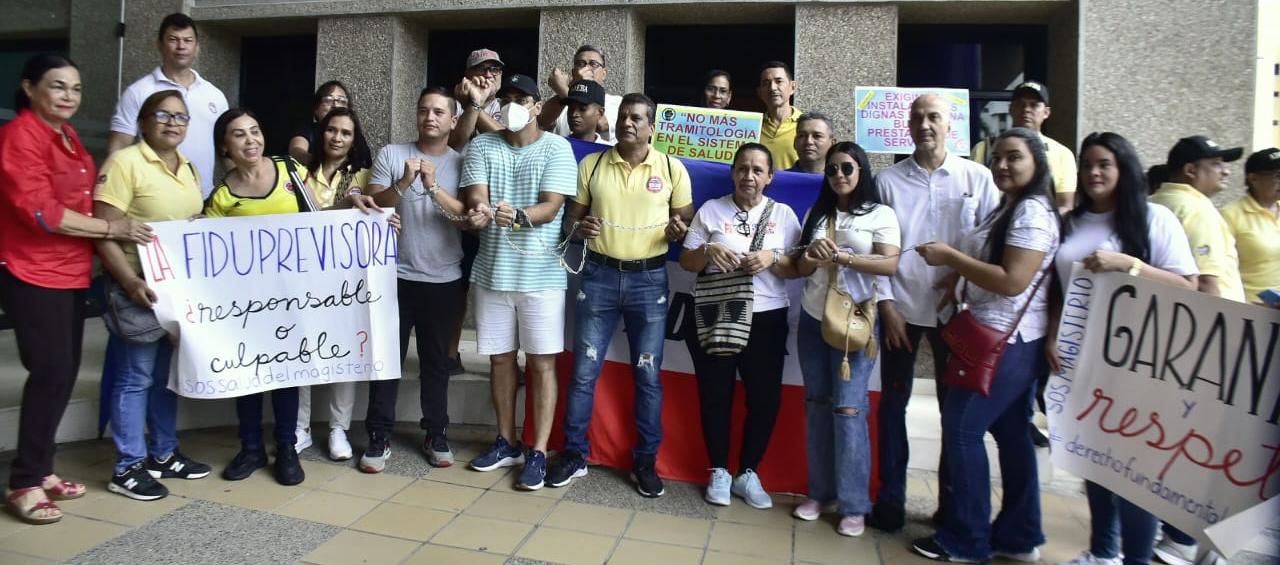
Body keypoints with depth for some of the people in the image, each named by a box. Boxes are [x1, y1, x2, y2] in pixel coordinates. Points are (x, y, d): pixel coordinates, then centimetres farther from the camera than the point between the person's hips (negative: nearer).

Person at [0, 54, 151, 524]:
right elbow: (39, 210, -21)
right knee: (51, 371, -8)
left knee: (66, 371, 10)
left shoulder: (68, 135, 14)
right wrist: (111, 228, -18)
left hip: (70, 272, 9)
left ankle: (40, 470, 22)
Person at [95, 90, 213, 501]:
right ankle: (127, 468, 11)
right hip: (139, 288, -8)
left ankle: (163, 454, 28)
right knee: (136, 377, 0)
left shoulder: (189, 169, 13)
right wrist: (131, 282, -26)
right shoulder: (125, 162, -11)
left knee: (167, 374, 16)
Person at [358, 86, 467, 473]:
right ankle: (379, 437, 14)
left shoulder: (462, 163, 3)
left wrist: (434, 187, -22)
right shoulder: (390, 155, 2)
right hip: (396, 276, 0)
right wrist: (403, 183, -22)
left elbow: (468, 219, -8)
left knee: (436, 361, 11)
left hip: (444, 281, 1)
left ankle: (436, 434, 22)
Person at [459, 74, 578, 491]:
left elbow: (551, 206, -12)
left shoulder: (556, 148, -2)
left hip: (541, 272, -3)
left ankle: (538, 452, 8)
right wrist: (477, 213, -30)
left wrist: (517, 215, -32)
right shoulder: (481, 146, 7)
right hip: (492, 269, 4)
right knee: (500, 358, 13)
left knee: (542, 362, 0)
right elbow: (475, 196, -5)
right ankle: (507, 441, 28)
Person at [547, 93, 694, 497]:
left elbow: (689, 220, 8)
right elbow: (571, 215, 10)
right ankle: (574, 453, 19)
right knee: (584, 371, 4)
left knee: (648, 375, 5)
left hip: (649, 279, -1)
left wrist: (679, 230, -15)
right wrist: (580, 227, -13)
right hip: (599, 275, 1)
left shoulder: (672, 169, 2)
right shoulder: (591, 164, 5)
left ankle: (645, 461, 19)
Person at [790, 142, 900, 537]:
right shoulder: (816, 214, 14)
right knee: (817, 404, 8)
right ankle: (820, 492, 18)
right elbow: (800, 268, 10)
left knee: (848, 408, -7)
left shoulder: (881, 214, 1)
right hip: (812, 321, 5)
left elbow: (890, 265, -11)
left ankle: (854, 505, 2)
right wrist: (812, 257, -12)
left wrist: (840, 255, -19)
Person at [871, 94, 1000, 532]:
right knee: (893, 402, 5)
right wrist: (887, 306, -4)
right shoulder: (888, 180, 3)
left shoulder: (977, 178, 2)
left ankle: (952, 503, 23)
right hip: (901, 306, 0)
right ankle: (890, 500, 16)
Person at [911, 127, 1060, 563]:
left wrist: (950, 257, -19)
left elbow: (1012, 282, -24)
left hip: (1008, 343, -11)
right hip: (1004, 340, 11)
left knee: (962, 428, -6)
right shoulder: (1010, 209, 18)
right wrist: (959, 281, 9)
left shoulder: (1033, 212, -15)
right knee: (1009, 432, 14)